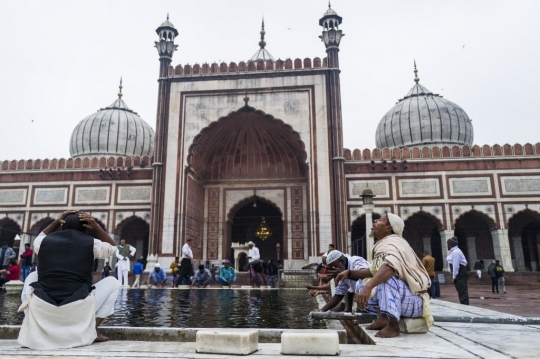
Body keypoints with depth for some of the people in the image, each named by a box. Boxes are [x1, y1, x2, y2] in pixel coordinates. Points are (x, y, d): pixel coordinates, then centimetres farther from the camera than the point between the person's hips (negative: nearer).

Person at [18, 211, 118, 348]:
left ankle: (33, 328, 21)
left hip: (42, 310, 3)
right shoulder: (91, 243, 1)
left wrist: (56, 221, 21)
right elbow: (112, 247, 23)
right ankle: (92, 330, 7)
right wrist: (96, 226, 11)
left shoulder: (45, 241, 7)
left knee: (32, 276, 33)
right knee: (112, 282, 20)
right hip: (78, 312, -3)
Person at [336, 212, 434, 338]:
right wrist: (349, 273, 2)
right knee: (361, 283, 9)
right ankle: (383, 317, -3)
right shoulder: (382, 245, 8)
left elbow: (391, 266, -41)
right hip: (399, 297, 9)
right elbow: (372, 272, 18)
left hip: (414, 301, -9)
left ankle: (393, 325, -24)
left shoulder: (394, 242, -19)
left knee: (386, 278, -34)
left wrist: (368, 287, -51)